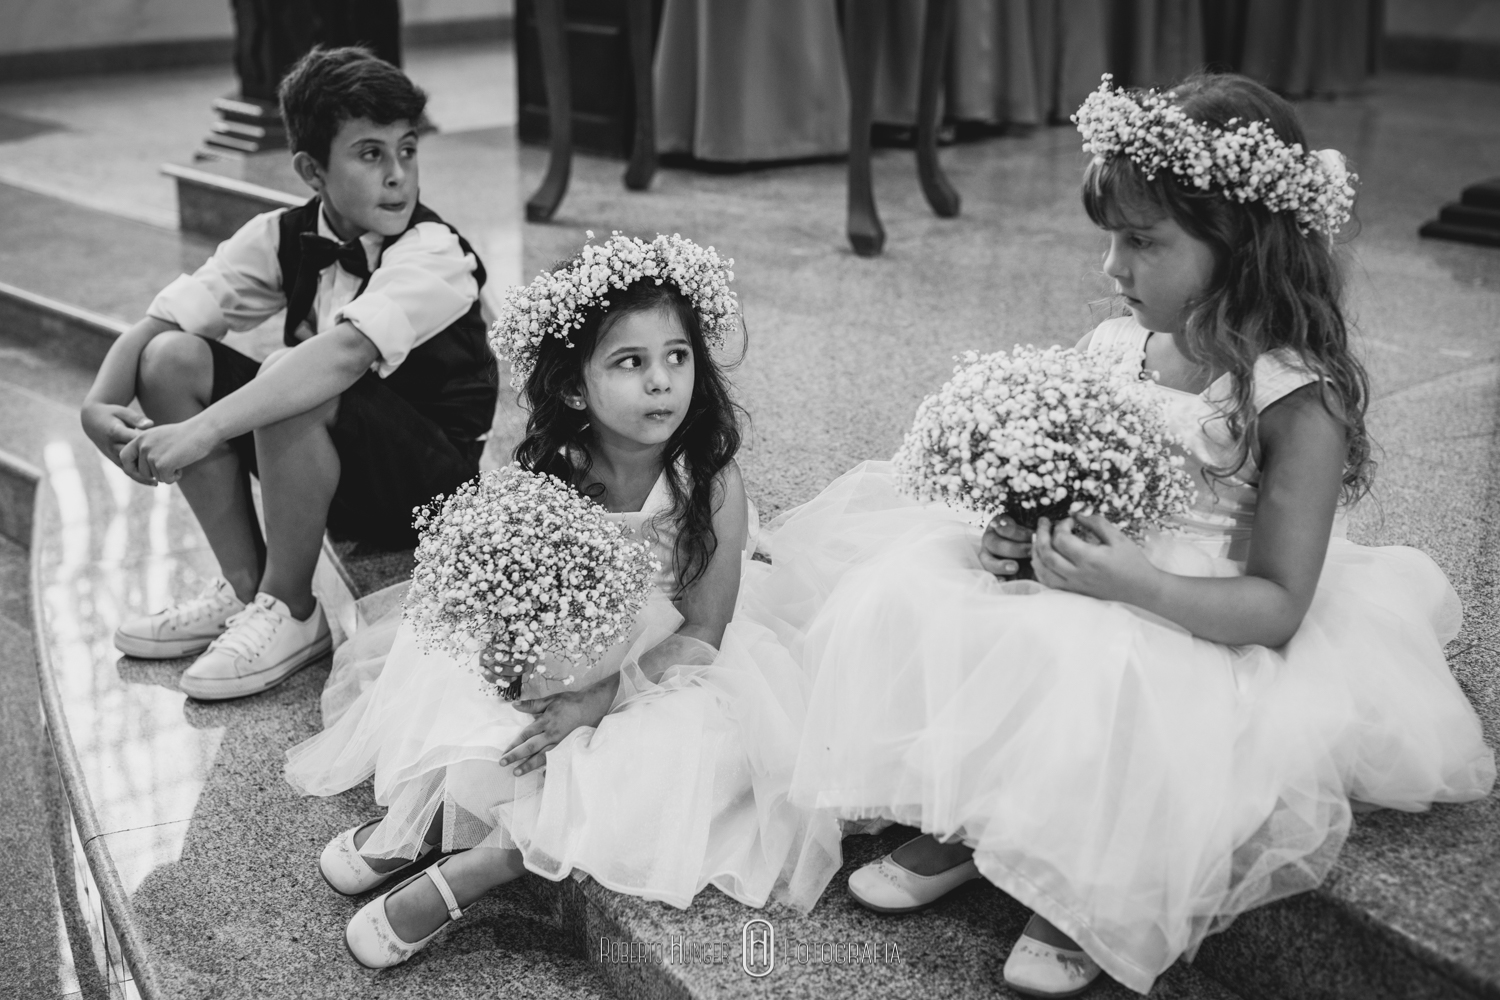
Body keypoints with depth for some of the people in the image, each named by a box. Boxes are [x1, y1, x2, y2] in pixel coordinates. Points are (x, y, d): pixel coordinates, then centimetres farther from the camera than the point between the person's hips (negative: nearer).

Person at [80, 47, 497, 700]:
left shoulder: (434, 254, -22)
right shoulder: (287, 238, -3)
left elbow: (346, 352, -40)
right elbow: (159, 321, -8)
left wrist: (204, 429, -46)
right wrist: (101, 403, -28)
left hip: (434, 483, -6)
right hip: (335, 474, 6)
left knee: (295, 397, -35)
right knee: (171, 357, -11)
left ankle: (290, 611, -14)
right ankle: (245, 588, -4)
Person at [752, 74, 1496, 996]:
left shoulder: (1298, 403, -18)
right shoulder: (1117, 347, -1)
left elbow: (1279, 606, -19)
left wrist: (1136, 582, -34)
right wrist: (1015, 531, -14)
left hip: (1201, 630, -6)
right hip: (1089, 591, 7)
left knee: (1088, 667, -36)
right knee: (917, 592, -11)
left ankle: (1087, 901, -8)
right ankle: (960, 824, 3)